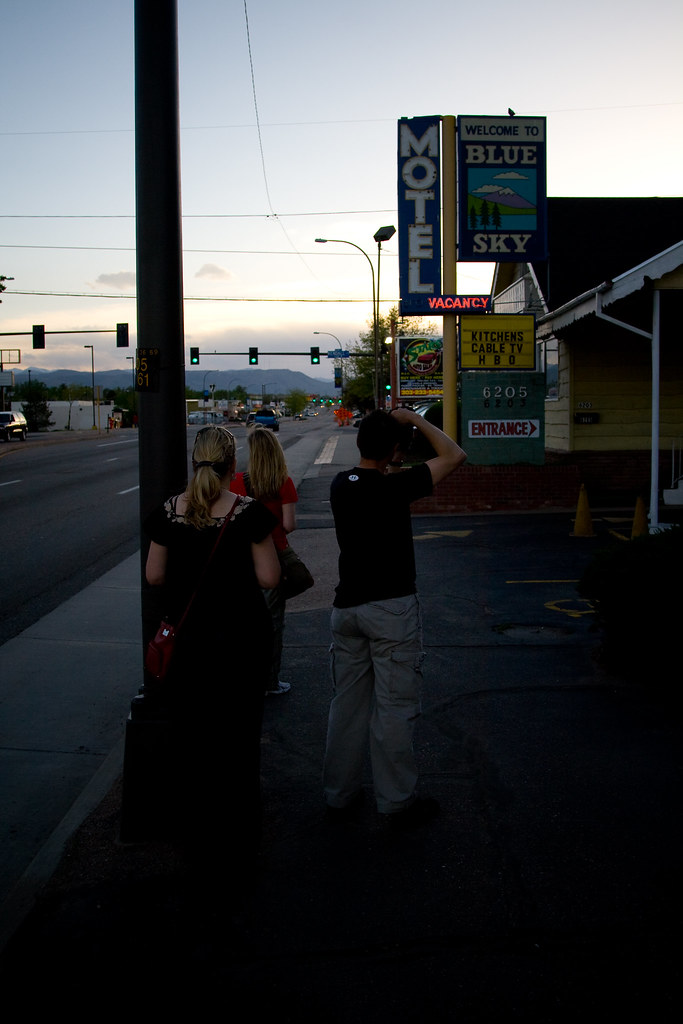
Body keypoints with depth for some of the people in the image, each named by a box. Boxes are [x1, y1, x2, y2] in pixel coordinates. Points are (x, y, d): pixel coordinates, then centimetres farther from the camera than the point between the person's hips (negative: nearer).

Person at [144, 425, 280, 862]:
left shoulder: (169, 512, -5)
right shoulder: (250, 512, -14)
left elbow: (155, 576, 0)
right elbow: (269, 578, -13)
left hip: (186, 637, 2)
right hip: (241, 634, -2)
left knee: (191, 733, 14)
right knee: (241, 732, 14)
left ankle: (201, 836, 25)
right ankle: (244, 830, 25)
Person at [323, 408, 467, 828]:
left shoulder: (341, 485, 2)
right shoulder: (393, 487, -17)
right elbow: (454, 456, -11)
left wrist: (395, 424, 15)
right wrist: (415, 419, -3)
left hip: (347, 606, 7)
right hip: (392, 608, -6)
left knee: (347, 702, 15)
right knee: (395, 707, 3)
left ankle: (340, 796, 24)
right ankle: (398, 801, 12)